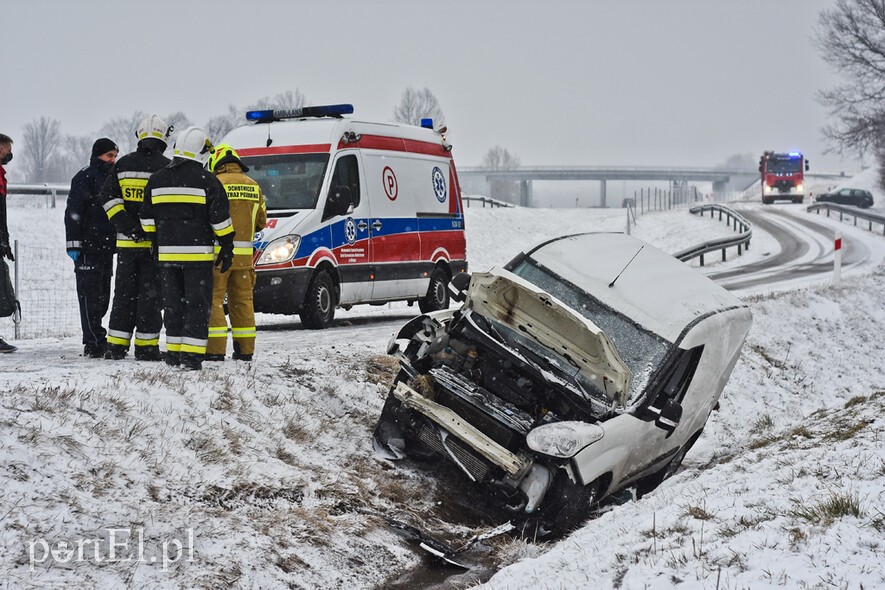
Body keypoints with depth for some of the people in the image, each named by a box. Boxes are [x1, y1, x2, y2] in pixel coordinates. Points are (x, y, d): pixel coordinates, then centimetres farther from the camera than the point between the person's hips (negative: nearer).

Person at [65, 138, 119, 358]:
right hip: (88, 247, -8)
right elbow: (73, 213, -12)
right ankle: (94, 343, -9)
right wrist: (73, 244, -17)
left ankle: (95, 339, 15)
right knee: (90, 295, -8)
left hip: (107, 246, 8)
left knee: (103, 297, 9)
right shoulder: (85, 178, -7)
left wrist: (120, 242, 26)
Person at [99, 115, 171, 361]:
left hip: (126, 242, 3)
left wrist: (125, 225, -3)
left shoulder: (123, 164, 5)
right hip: (156, 243, -3)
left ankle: (116, 344, 9)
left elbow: (107, 198, -1)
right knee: (150, 294, 2)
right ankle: (146, 346, 1)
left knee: (123, 294, 10)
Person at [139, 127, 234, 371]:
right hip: (197, 253, -4)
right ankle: (192, 355, -6)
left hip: (167, 253, 5)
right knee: (197, 303, -1)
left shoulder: (156, 180, 8)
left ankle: (174, 352, 14)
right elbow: (220, 217, -8)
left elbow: (147, 217, 14)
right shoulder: (207, 181, -8)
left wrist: (156, 244, 23)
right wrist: (227, 247, 0)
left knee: (173, 303, 13)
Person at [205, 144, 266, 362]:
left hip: (218, 253, -5)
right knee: (242, 299, 12)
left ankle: (215, 349, -7)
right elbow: (261, 221, 15)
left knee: (214, 299, -1)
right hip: (243, 254, 5)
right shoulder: (253, 186, 9)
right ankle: (245, 349, 14)